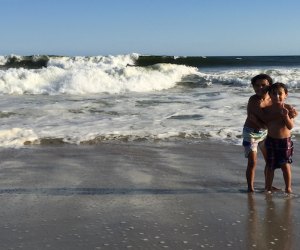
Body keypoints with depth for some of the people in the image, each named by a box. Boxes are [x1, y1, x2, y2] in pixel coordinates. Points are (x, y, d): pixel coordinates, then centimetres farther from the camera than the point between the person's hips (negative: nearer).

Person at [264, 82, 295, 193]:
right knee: (270, 166, 9)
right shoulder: (267, 109, -3)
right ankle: (268, 188, 23)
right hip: (271, 140, 2)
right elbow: (264, 124, 3)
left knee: (285, 165, 3)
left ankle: (288, 188, 21)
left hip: (285, 141, -2)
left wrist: (286, 116, -27)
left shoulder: (288, 108, -9)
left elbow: (290, 126, -14)